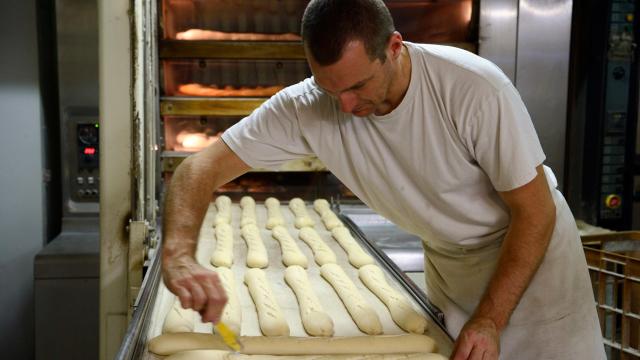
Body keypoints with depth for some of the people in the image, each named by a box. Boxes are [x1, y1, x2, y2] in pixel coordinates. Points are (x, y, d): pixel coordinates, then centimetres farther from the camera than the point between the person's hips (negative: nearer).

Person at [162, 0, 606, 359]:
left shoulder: (474, 87, -32)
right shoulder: (306, 107, -23)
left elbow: (535, 212, -22)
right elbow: (201, 168, -21)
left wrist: (490, 319, -26)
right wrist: (180, 255, -38)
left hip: (530, 247, -2)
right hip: (448, 262, 3)